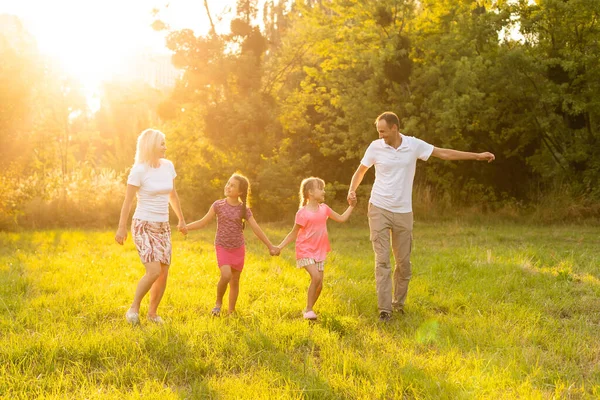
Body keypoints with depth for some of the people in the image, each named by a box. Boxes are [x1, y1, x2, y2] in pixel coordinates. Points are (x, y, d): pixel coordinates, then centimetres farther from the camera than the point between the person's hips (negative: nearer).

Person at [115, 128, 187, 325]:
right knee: (154, 271, -17)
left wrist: (181, 220, 22)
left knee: (164, 273, 2)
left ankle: (152, 312, 19)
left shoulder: (168, 166, 4)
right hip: (143, 226, -6)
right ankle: (134, 308, 3)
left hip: (163, 227, 6)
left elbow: (173, 195, 17)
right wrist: (121, 228, -11)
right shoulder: (139, 170, -13)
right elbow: (127, 201, -11)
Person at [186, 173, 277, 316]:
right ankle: (218, 302, 3)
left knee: (235, 280, 7)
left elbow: (256, 229, -2)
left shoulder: (244, 210, -3)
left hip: (238, 249, 2)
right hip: (222, 247, -2)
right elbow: (203, 222, 0)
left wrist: (270, 246, -4)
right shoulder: (218, 205, -5)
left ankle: (231, 311, 21)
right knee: (226, 275, -21)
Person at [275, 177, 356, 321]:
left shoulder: (324, 208, 6)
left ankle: (308, 310, 21)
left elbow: (341, 218, 16)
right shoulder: (303, 213, -12)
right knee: (316, 277, -23)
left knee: (319, 284, 3)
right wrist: (280, 247, -10)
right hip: (305, 251, -6)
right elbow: (294, 233, -4)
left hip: (319, 252, 6)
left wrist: (351, 206, 9)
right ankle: (308, 309, -11)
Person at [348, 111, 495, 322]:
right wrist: (352, 190, -12)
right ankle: (384, 309, -6)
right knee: (382, 261, -7)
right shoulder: (375, 147, -4)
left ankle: (398, 303, 24)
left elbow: (444, 153, 5)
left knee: (404, 262, 7)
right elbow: (360, 171, 8)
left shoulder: (414, 145, -3)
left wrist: (477, 156, 6)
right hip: (379, 209, -2)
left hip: (403, 212, 2)